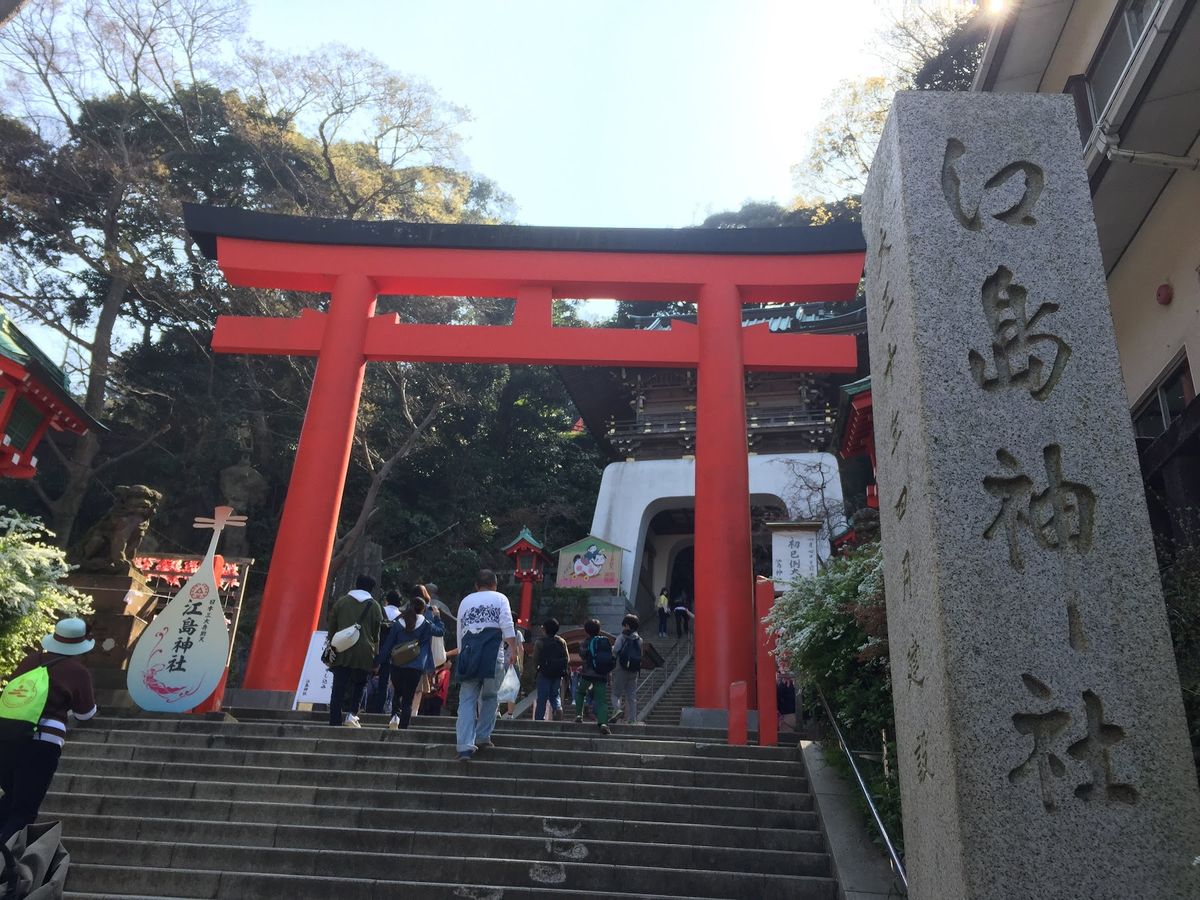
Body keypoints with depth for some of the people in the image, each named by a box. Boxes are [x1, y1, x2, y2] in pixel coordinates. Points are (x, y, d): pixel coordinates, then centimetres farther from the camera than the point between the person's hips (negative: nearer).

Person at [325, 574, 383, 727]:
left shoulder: (341, 601, 7)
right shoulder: (374, 606, 4)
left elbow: (331, 627, 10)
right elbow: (376, 634, 8)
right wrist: (376, 656, 17)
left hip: (342, 651, 1)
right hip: (364, 653, -1)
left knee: (339, 687, 4)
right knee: (359, 685, 15)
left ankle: (335, 721, 2)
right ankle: (351, 713, -4)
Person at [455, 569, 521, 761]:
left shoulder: (465, 601, 25)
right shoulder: (500, 598, 14)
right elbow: (507, 625, -2)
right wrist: (514, 650, -5)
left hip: (468, 648, 3)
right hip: (492, 650, -2)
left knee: (467, 699, 1)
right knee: (490, 695, 12)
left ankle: (465, 745, -7)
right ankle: (483, 737, 11)